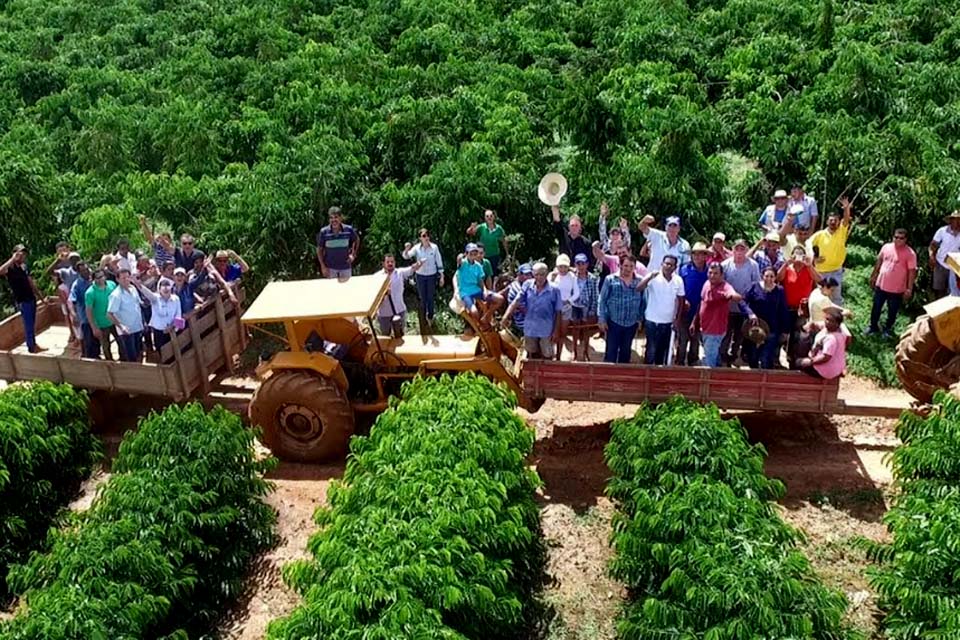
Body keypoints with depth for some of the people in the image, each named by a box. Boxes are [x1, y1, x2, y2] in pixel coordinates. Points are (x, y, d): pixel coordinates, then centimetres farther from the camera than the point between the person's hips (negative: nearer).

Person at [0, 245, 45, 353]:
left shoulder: (25, 267, 10)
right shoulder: (10, 268, -13)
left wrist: (40, 296, 19)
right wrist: (13, 259, -31)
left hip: (31, 298, 7)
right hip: (22, 301, -7)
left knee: (32, 324, 16)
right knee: (28, 325, -1)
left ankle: (34, 345, 28)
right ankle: (31, 348, 8)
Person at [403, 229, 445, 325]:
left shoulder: (434, 247, -10)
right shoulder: (417, 248, -11)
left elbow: (439, 262, -3)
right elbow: (406, 256, -21)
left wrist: (441, 276, -2)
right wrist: (406, 249, -44)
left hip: (432, 275, 0)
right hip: (420, 276, 0)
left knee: (431, 298, 8)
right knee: (423, 298, 9)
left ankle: (430, 317, 26)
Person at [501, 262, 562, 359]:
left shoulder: (554, 290, -15)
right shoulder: (527, 285, -8)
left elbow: (558, 312, -8)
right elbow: (516, 302, -13)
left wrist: (556, 331, -6)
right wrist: (506, 316, -28)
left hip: (546, 331, -3)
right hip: (530, 329, 3)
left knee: (547, 357, 12)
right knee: (533, 357, 21)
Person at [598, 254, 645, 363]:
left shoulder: (639, 281, 1)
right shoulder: (610, 279, -5)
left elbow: (643, 301, 7)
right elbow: (602, 300, -3)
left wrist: (640, 319, 6)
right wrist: (601, 319, -6)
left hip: (631, 323, 3)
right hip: (613, 322, -3)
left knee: (626, 351, 14)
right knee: (611, 351, -1)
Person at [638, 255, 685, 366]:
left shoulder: (678, 280, 0)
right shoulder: (654, 278, -13)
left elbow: (680, 300, 9)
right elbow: (639, 288, -27)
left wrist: (677, 319, 6)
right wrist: (650, 277, -42)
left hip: (668, 322, 4)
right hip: (652, 321, -4)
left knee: (663, 350, 15)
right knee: (651, 350, 0)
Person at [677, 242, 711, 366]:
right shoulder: (684, 270, -5)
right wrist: (684, 301, -13)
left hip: (701, 312, 2)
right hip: (686, 310, -1)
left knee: (696, 339, 16)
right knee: (682, 339, 1)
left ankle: (693, 363, 30)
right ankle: (679, 363, 11)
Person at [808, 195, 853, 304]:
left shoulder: (842, 232, -4)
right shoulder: (820, 234, -4)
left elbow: (846, 220, -20)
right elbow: (808, 243, 2)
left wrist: (846, 208, -38)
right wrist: (813, 257, -7)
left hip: (836, 271, 0)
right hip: (821, 271, 0)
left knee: (837, 297, 6)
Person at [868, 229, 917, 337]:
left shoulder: (910, 253, -15)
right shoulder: (886, 247, -2)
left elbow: (912, 271, -12)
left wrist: (909, 288, -14)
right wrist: (873, 276, 15)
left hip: (897, 289, -3)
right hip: (881, 285, 4)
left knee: (892, 311, 12)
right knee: (876, 308, 16)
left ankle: (887, 329, 31)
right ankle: (873, 326, 34)